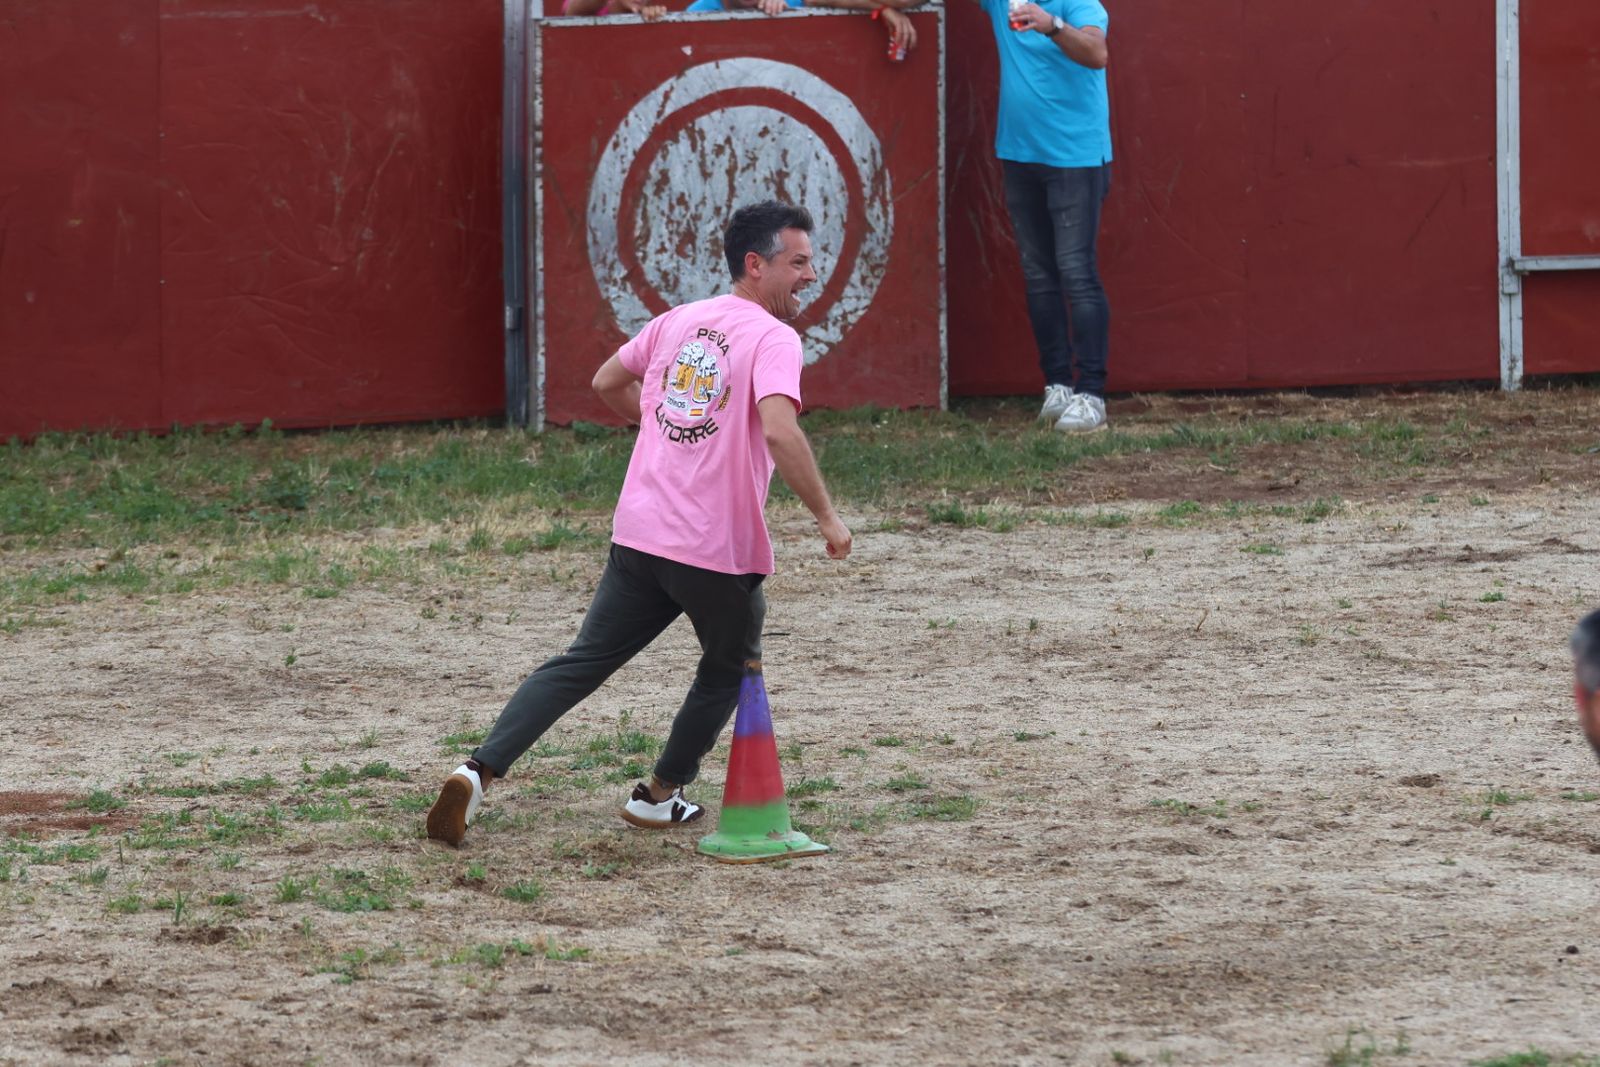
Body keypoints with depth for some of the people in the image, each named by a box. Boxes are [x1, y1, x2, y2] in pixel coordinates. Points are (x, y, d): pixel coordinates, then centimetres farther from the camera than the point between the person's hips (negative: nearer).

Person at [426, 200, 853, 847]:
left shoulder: (679, 321, 12)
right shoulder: (773, 339, -10)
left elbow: (607, 383, 26)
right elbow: (779, 431, -26)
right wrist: (826, 516, -19)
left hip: (639, 535, 5)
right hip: (721, 552, -5)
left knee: (580, 665, 5)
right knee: (728, 671, 22)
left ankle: (479, 771, -10)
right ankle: (660, 796, 29)